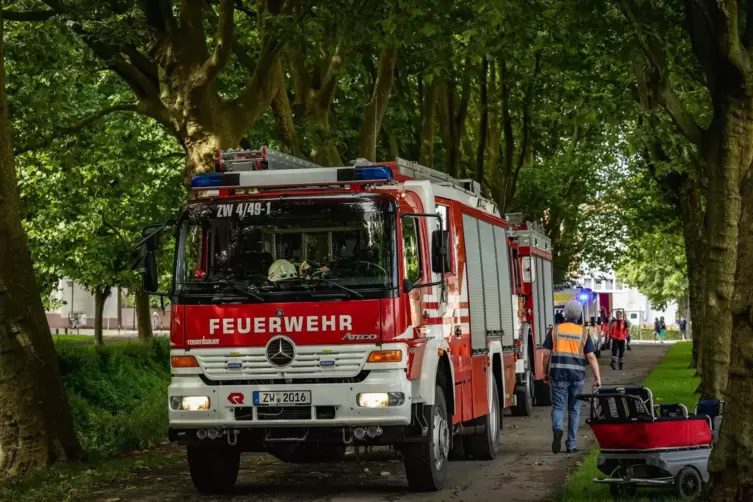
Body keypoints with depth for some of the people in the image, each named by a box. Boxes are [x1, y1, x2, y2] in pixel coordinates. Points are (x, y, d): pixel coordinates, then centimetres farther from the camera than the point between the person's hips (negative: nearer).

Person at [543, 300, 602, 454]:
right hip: (577, 375, 1)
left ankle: (558, 429, -28)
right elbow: (591, 356, -1)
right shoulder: (583, 333, 4)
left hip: (558, 374, -1)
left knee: (558, 406, 3)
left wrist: (545, 373, 13)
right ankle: (571, 445, 13)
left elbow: (546, 354, 2)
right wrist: (597, 377, 1)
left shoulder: (554, 330, 3)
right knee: (574, 410, 11)